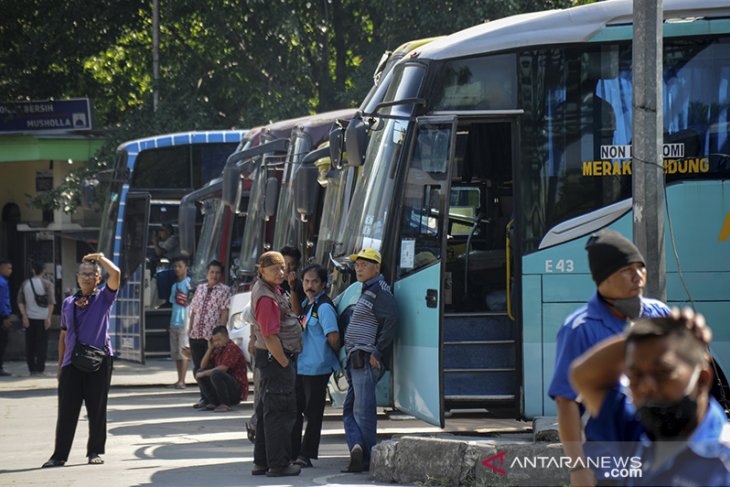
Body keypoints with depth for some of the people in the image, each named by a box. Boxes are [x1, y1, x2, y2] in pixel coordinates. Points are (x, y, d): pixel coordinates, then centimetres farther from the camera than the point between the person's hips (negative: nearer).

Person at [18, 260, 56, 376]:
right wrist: (48, 318, -11)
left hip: (29, 318, 3)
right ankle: (39, 369, -2)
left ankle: (31, 368, 7)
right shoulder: (47, 284, -5)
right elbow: (51, 302, -12)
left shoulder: (25, 284, 5)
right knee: (42, 344, 2)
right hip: (42, 318, -3)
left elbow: (20, 302, 1)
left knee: (30, 344, 8)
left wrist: (24, 316, -1)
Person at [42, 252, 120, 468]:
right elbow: (64, 335, 17)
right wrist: (60, 365, 16)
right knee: (66, 411, 0)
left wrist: (100, 257, -2)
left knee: (97, 410, 3)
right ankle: (59, 455, 2)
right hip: (72, 362, 2)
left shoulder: (103, 298, 2)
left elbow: (115, 274, -16)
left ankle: (95, 452, 15)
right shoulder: (68, 303, 12)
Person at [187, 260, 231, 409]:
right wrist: (191, 330, 12)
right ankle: (204, 397, 15)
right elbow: (193, 311, 19)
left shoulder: (224, 290, 1)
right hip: (196, 335, 6)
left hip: (212, 336, -6)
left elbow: (225, 313, -7)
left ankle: (207, 398, 0)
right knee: (197, 368, 7)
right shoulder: (200, 289, 17)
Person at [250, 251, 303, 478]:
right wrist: (285, 364, -17)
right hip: (275, 358, -11)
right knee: (281, 412, -6)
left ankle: (261, 462, 20)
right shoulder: (266, 298, -21)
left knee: (267, 411, 14)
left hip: (272, 357, 11)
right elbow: (271, 337, -22)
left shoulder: (271, 289, 12)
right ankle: (278, 464, -3)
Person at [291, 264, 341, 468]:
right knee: (294, 410, 13)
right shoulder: (306, 304, 13)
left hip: (317, 368, -9)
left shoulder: (323, 307, -16)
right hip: (300, 366, 9)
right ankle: (292, 453, 20)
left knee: (313, 413, -1)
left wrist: (335, 356, -6)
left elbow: (333, 337, -18)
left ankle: (306, 455, 4)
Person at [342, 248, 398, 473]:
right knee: (349, 409, 6)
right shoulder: (367, 291, 20)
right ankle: (357, 448, -2)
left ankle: (366, 458, -6)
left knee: (363, 410, -8)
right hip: (356, 359, 10)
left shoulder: (379, 291, -10)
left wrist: (377, 352, -24)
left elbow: (392, 319, -24)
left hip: (367, 359, -10)